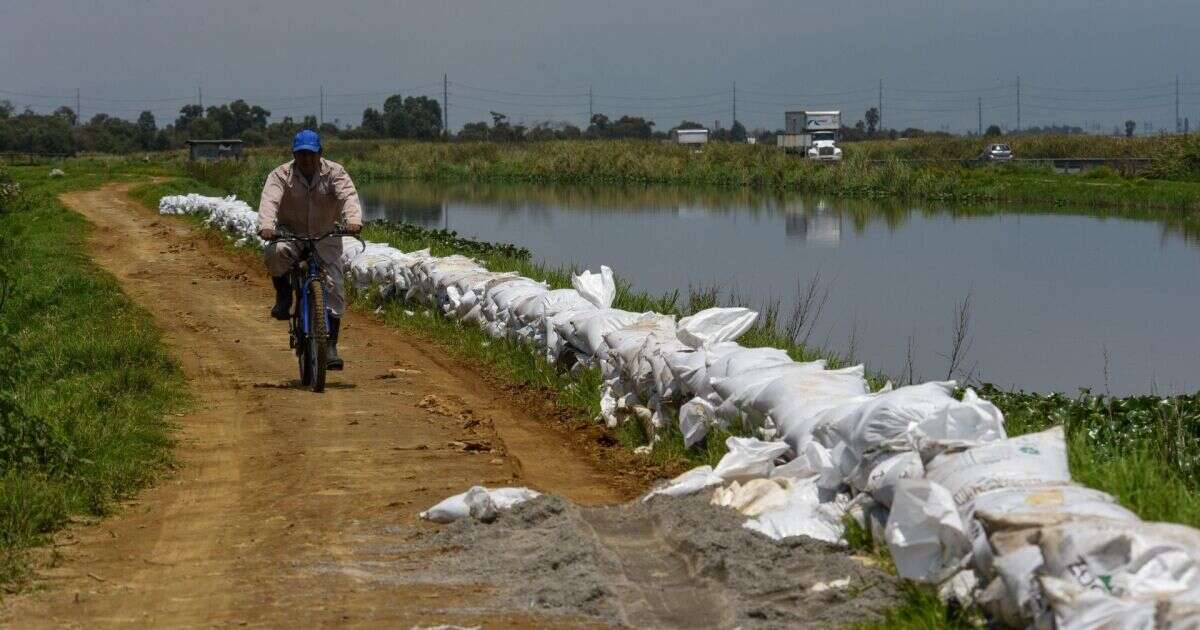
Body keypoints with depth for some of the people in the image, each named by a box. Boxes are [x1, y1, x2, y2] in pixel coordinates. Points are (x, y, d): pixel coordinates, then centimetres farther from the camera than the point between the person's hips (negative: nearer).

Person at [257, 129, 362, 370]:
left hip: (325, 239, 1)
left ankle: (331, 347, -2)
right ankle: (284, 296, -8)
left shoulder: (334, 173, -6)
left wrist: (353, 220, -44)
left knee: (334, 290, -11)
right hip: (290, 235, -1)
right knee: (275, 251, -36)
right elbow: (269, 201, -25)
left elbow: (348, 196, -23)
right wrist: (266, 226, -46)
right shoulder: (281, 175, -8)